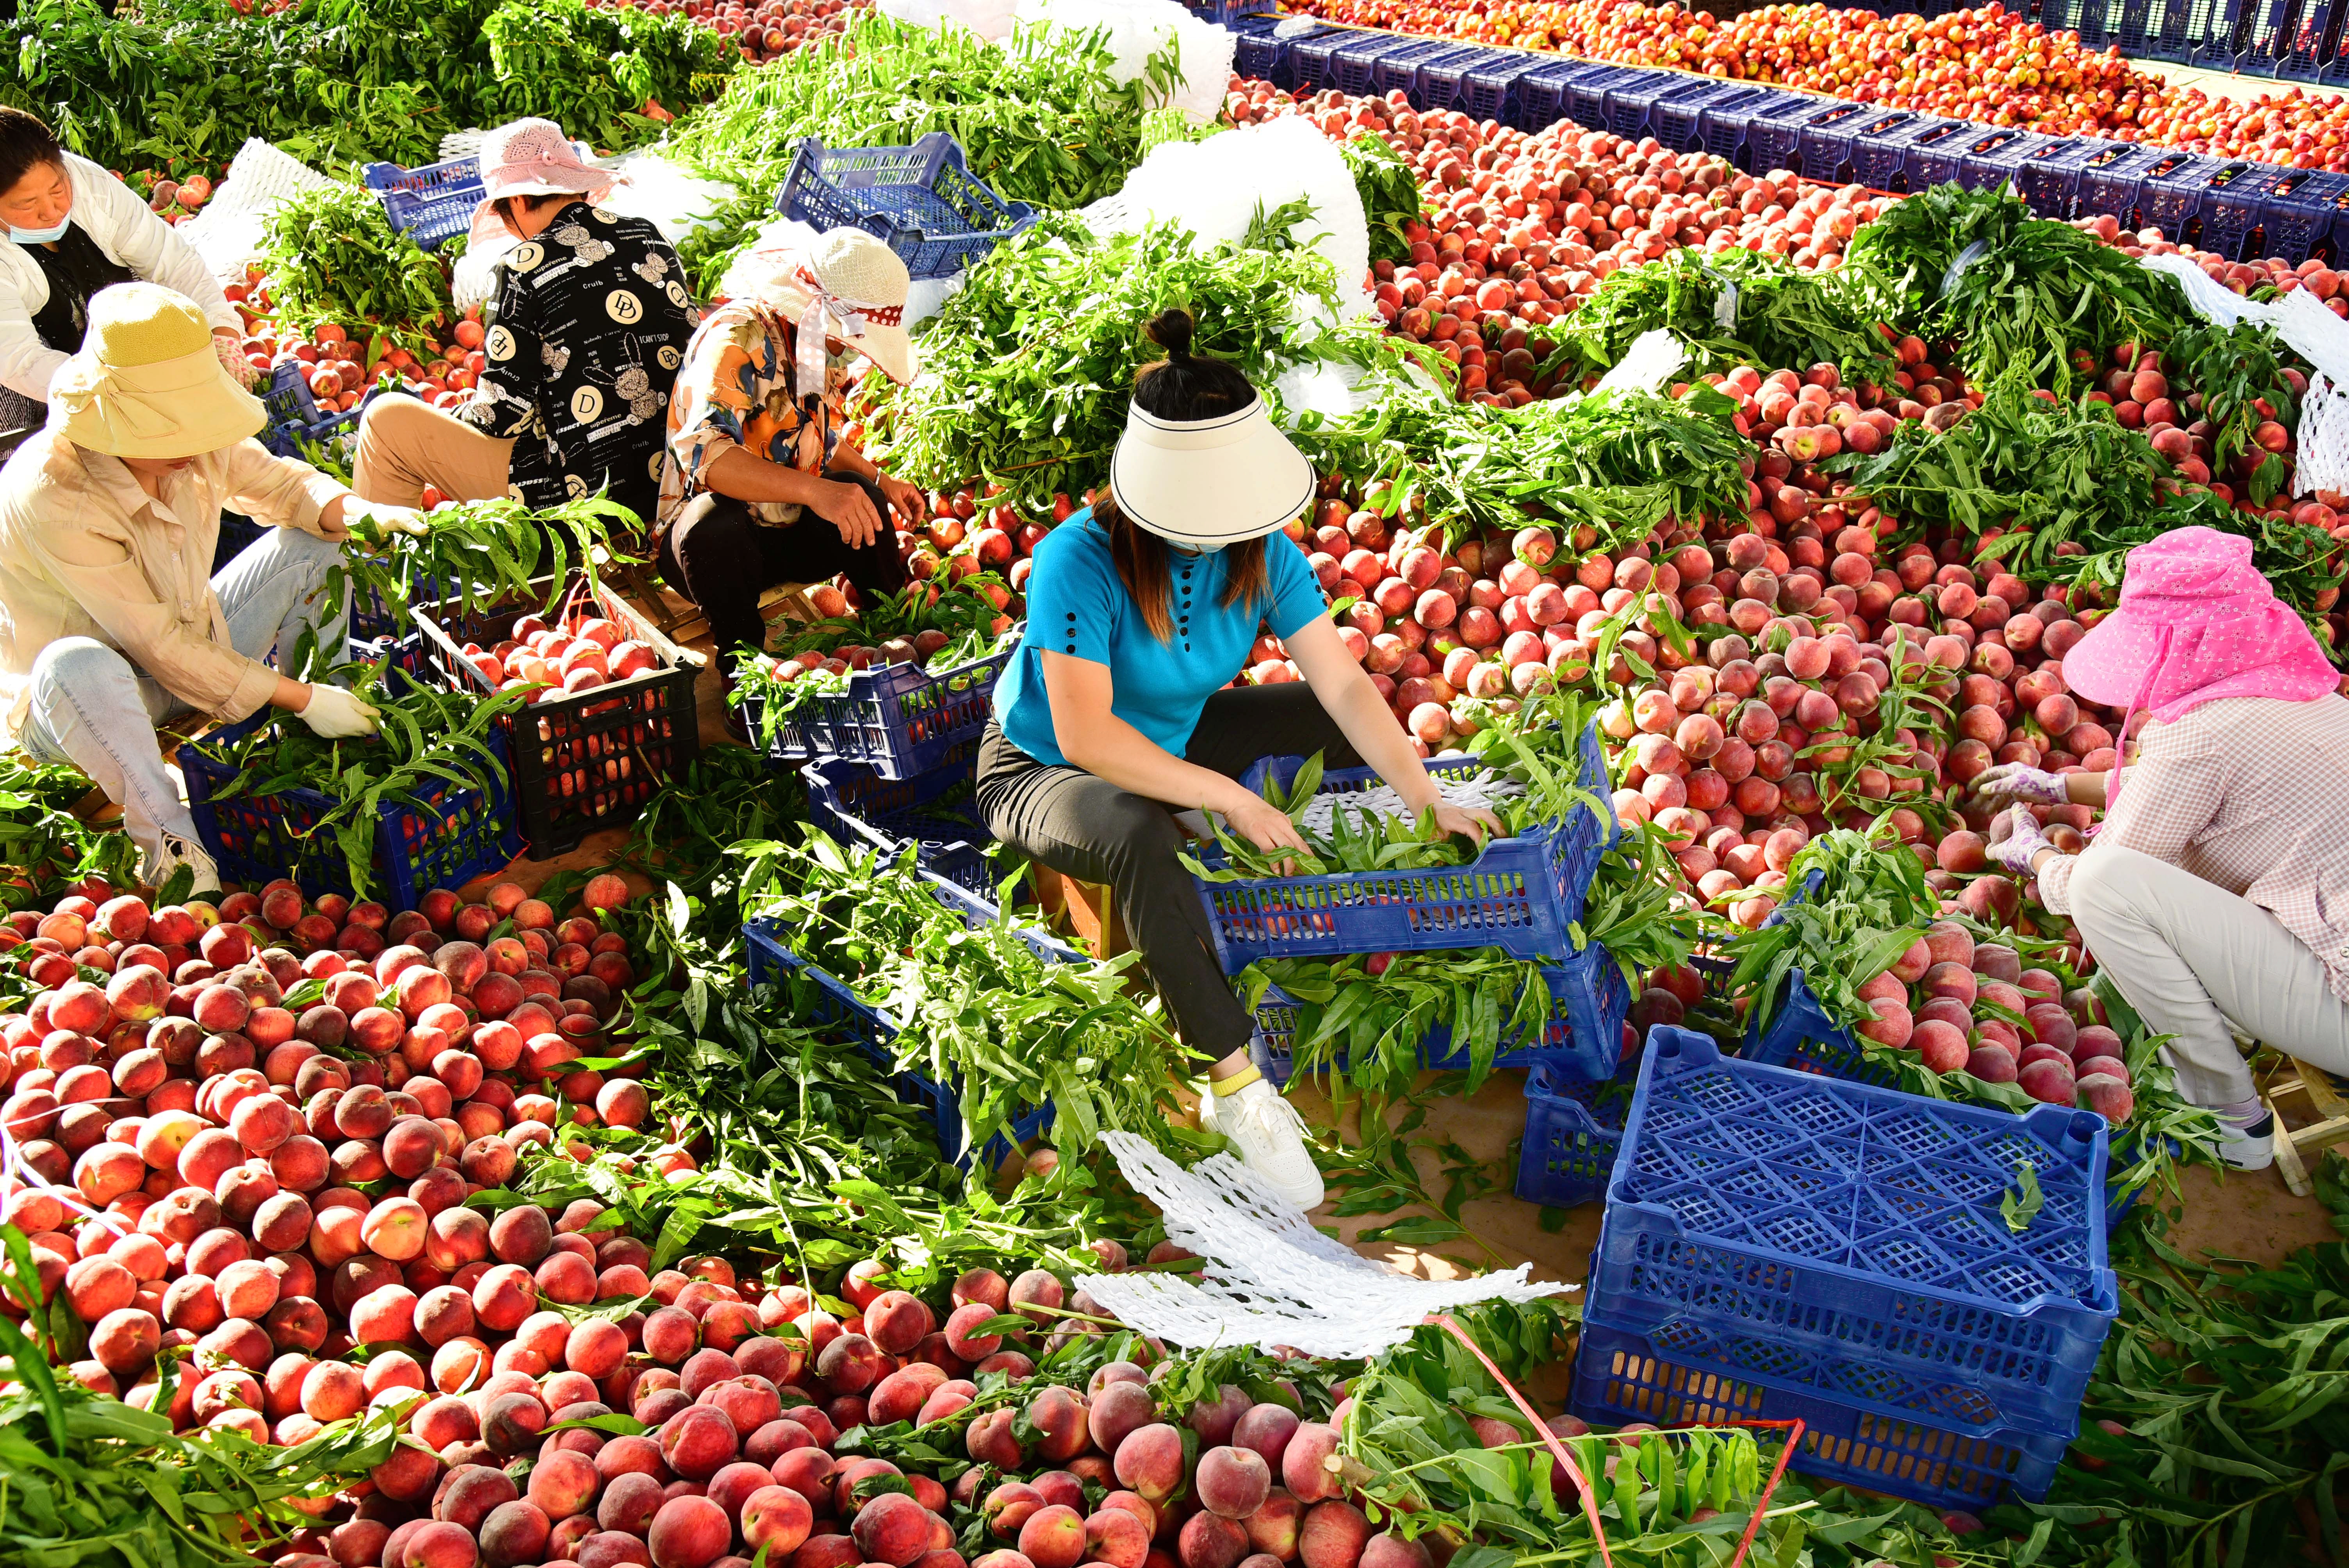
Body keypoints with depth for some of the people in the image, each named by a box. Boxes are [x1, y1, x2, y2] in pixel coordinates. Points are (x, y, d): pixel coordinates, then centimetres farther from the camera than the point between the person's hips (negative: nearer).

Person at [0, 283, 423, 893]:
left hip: (197, 652, 8)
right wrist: (299, 699, -28)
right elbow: (157, 647, -30)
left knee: (315, 540, -3)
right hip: (66, 704, -7)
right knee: (78, 666, -44)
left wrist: (359, 513, -18)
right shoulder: (51, 497, -32)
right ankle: (169, 844, -37)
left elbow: (278, 481, 6)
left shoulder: (188, 443, -14)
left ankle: (316, 746, -4)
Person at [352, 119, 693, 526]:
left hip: (582, 491, -7)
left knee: (386, 419, 9)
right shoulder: (651, 238, 5)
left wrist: (451, 420, 11)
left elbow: (502, 412, -13)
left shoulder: (525, 267, -13)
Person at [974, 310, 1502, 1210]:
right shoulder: (1081, 562, -32)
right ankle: (1235, 1084, -31)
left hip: (1169, 742, 7)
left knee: (1344, 727, -1)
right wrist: (1230, 798, -33)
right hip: (1040, 770, -6)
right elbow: (1086, 737, -34)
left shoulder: (1262, 553, -15)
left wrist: (1426, 801, -25)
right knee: (1141, 838, -40)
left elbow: (1344, 686, -15)